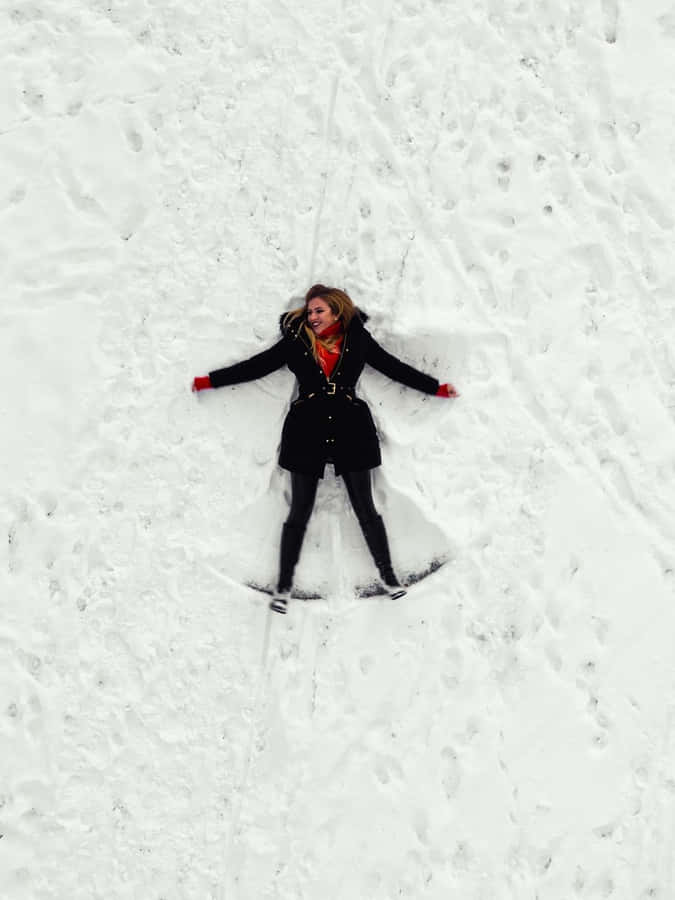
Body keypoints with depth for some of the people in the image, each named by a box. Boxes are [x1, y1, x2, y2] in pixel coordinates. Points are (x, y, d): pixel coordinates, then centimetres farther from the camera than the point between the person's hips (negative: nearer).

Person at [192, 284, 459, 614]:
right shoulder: (296, 340, 2)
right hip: (307, 431, 0)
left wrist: (437, 388, 10)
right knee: (299, 512, 4)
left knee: (365, 508, 5)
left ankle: (388, 575, 18)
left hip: (350, 429, 0)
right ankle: (284, 585, 14)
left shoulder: (357, 339, 4)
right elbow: (255, 366, 3)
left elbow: (395, 367, 9)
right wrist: (209, 380, 0)